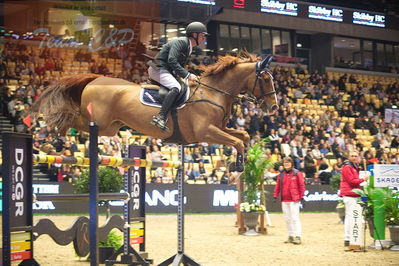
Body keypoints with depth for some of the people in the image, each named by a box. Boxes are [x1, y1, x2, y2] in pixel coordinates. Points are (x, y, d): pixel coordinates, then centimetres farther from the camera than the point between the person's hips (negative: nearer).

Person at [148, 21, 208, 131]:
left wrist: (190, 76, 6)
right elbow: (172, 60, -23)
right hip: (158, 69, -10)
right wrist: (187, 75, -24)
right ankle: (160, 117, -39)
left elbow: (180, 65, 22)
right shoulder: (181, 42, -12)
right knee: (176, 88, -30)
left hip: (166, 71, 10)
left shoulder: (188, 48, 18)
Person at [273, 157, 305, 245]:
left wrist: (301, 196, -7)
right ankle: (291, 236, 16)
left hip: (294, 200, -6)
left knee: (295, 218, -9)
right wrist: (275, 195, 6)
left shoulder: (297, 173, -2)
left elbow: (301, 185, -2)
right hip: (284, 200, 6)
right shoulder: (281, 174, 12)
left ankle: (297, 237, -8)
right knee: (287, 219, 9)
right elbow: (278, 186, 14)